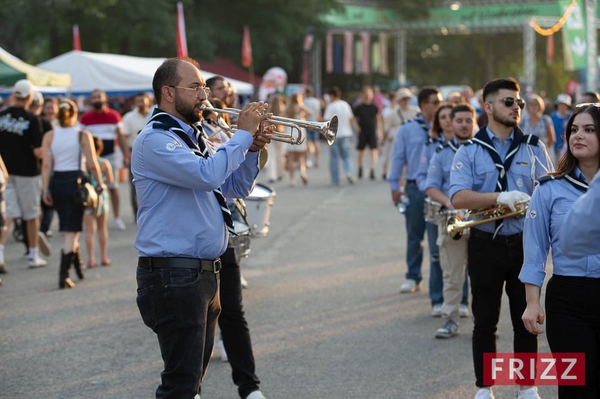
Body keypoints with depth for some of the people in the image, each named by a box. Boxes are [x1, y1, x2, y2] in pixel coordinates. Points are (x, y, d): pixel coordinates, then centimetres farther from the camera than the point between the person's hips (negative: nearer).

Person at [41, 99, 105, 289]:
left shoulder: (49, 136, 1)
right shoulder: (83, 135, -4)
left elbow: (46, 165, -4)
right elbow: (92, 164, -8)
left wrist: (46, 189, -2)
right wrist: (100, 184, 5)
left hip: (57, 182, 3)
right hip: (75, 181, -3)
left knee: (67, 229, 20)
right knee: (71, 230, -2)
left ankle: (78, 266, 36)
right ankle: (64, 275, -11)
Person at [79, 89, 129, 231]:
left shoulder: (114, 115, 4)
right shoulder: (85, 118, 3)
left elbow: (120, 137, 7)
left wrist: (126, 155, 2)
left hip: (110, 156, 0)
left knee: (113, 188, 1)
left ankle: (117, 218, 7)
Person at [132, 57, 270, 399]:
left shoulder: (196, 137, 17)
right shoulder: (155, 140, -13)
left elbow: (238, 188, 19)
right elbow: (207, 175, -26)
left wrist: (252, 151, 2)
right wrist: (243, 134, -15)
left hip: (206, 272, 10)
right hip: (173, 275, -9)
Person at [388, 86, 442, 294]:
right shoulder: (407, 129, 3)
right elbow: (398, 157, 7)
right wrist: (394, 186, 3)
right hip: (415, 188, 0)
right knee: (414, 234, 7)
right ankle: (412, 277, 16)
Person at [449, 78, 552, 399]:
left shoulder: (534, 148, 6)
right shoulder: (470, 151, -1)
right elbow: (458, 197, -14)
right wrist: (499, 197, -28)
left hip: (524, 243, 1)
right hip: (485, 244, -1)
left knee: (525, 319, 8)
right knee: (485, 320, 7)